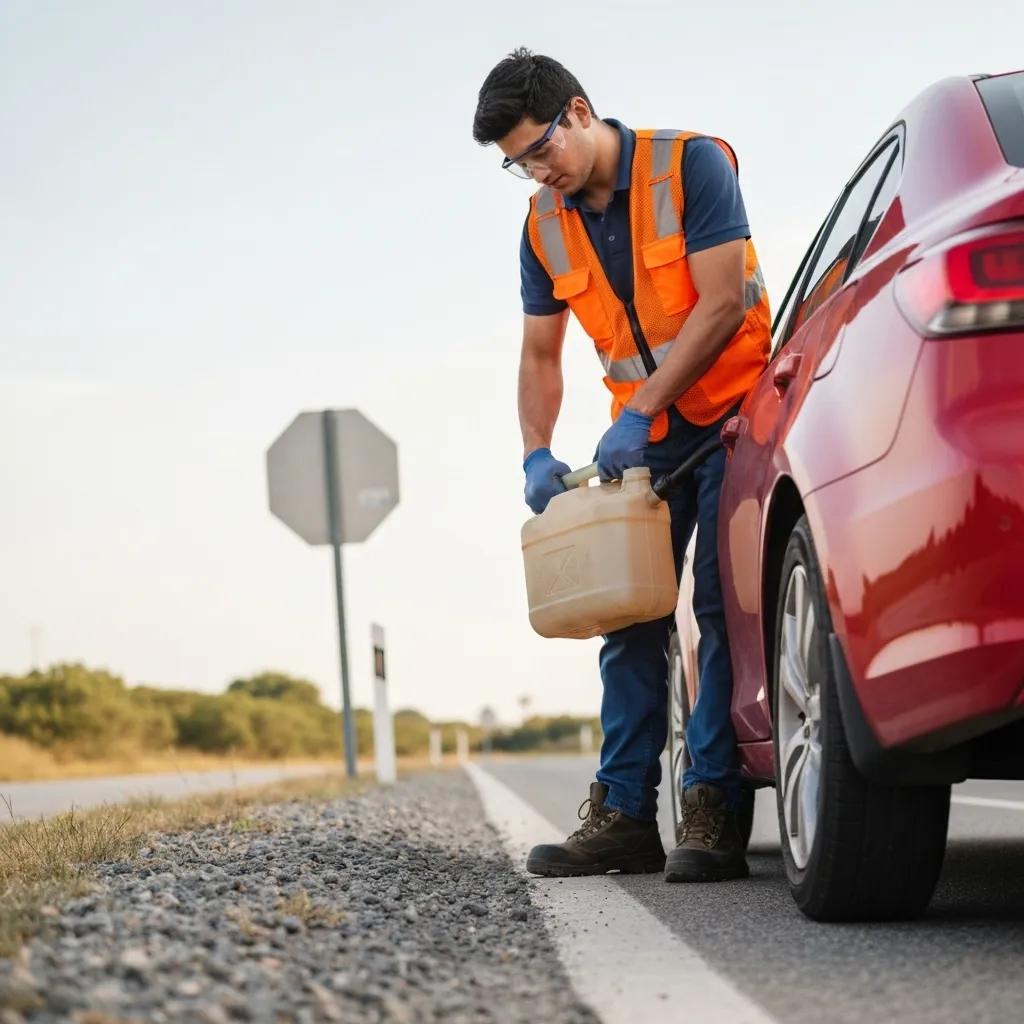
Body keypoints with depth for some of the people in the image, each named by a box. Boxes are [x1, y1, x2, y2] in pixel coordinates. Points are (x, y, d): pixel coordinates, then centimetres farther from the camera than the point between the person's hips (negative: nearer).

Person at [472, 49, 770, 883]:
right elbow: (540, 354, 10)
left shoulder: (692, 165, -15)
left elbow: (721, 304, -21)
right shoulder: (545, 226, 3)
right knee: (630, 620, 2)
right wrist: (537, 454, -7)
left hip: (730, 413, -6)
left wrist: (638, 414, -24)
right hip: (643, 439, 6)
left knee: (722, 611, -10)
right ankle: (625, 814, 4)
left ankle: (712, 814, -10)